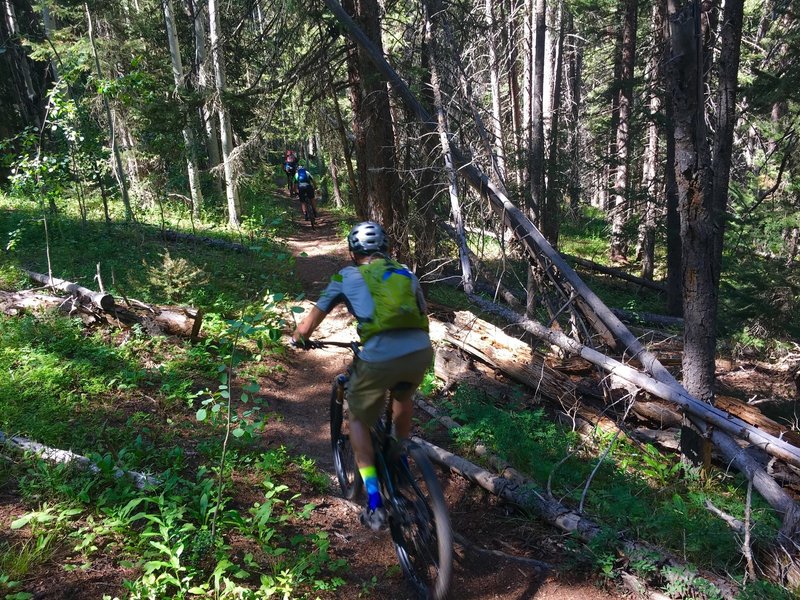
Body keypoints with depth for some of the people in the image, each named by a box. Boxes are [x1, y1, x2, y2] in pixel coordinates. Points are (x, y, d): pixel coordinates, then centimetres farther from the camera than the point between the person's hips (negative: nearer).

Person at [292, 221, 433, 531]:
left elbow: (311, 322, 20)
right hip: (421, 352, 4)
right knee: (403, 396, 37)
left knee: (359, 420, 21)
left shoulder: (348, 276, 17)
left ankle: (374, 503, 13)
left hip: (378, 359, -3)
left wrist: (298, 338, 42)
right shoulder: (406, 274, 25)